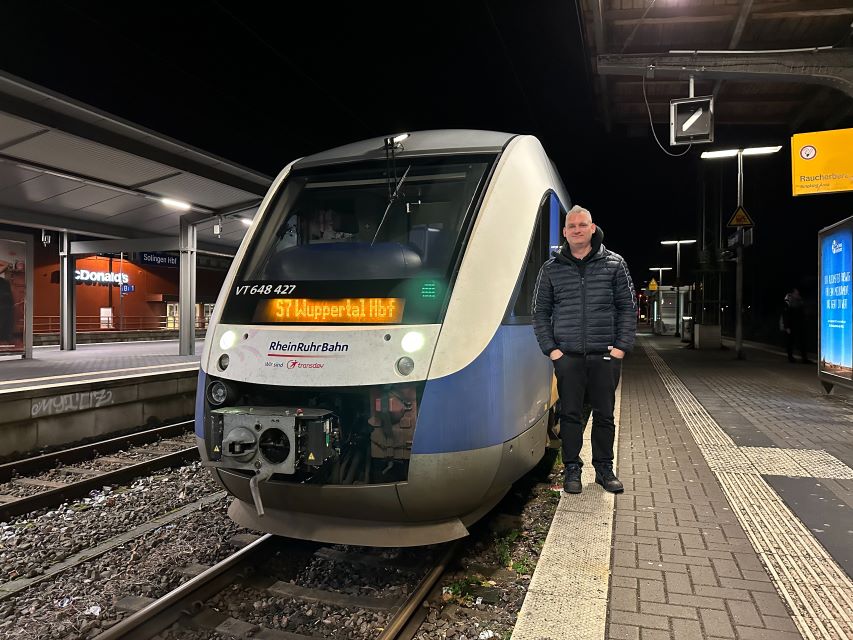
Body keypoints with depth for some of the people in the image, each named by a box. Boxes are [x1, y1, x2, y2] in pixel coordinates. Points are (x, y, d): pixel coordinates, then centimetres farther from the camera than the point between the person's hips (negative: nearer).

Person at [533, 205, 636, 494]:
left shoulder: (614, 263, 6)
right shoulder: (551, 269, 6)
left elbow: (628, 306, 6)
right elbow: (540, 311, 8)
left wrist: (622, 346, -3)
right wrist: (550, 348, -1)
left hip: (605, 354, 0)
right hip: (567, 355, 0)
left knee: (604, 414, 9)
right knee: (570, 413, 5)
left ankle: (604, 468, 24)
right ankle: (572, 469, 18)